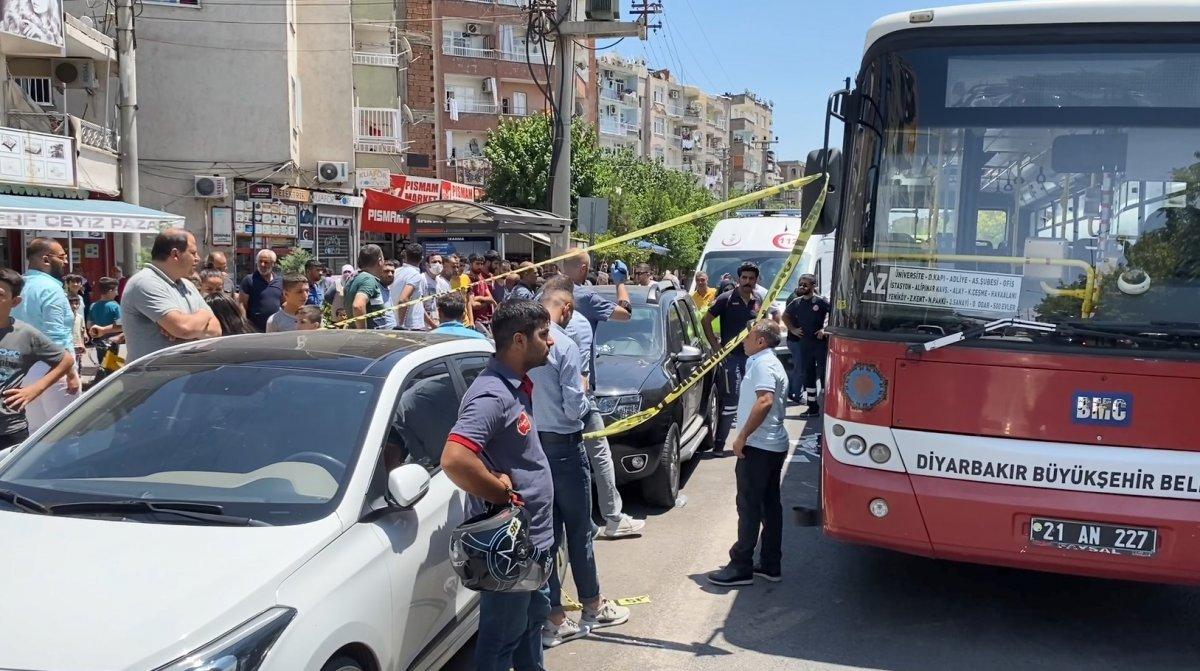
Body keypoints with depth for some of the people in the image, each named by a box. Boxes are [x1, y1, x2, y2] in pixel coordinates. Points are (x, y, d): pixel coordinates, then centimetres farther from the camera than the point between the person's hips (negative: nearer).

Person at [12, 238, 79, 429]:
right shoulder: (50, 288, -14)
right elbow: (56, 339, -20)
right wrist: (71, 374, -18)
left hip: (24, 369, 9)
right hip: (51, 369, -9)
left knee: (35, 431, 15)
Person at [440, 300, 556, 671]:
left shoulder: (517, 385, 6)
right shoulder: (492, 395, -25)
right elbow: (454, 461, -36)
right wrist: (501, 492, -23)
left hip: (533, 536, 9)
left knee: (533, 618, 25)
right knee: (502, 635, 7)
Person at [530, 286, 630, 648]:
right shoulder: (564, 346, -17)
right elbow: (574, 408, -17)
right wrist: (583, 394, 3)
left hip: (530, 444, 5)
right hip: (563, 446, -5)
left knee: (546, 532, 10)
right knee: (579, 530, 10)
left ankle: (553, 617, 16)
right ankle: (593, 607, 25)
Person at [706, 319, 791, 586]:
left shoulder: (763, 364, -14)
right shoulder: (772, 363, 18)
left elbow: (765, 401, -28)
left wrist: (742, 436, -24)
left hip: (758, 446, -10)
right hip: (774, 445, 10)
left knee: (749, 506, -4)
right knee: (770, 504, 12)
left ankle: (741, 567, 2)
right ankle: (770, 565, 18)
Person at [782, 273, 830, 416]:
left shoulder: (821, 302, -9)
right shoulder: (796, 302, 5)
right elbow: (785, 315, 20)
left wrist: (825, 329, -14)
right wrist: (792, 329, 9)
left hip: (820, 343, -5)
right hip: (804, 343, 5)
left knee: (823, 373, -3)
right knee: (808, 375, 9)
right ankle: (812, 407, 17)